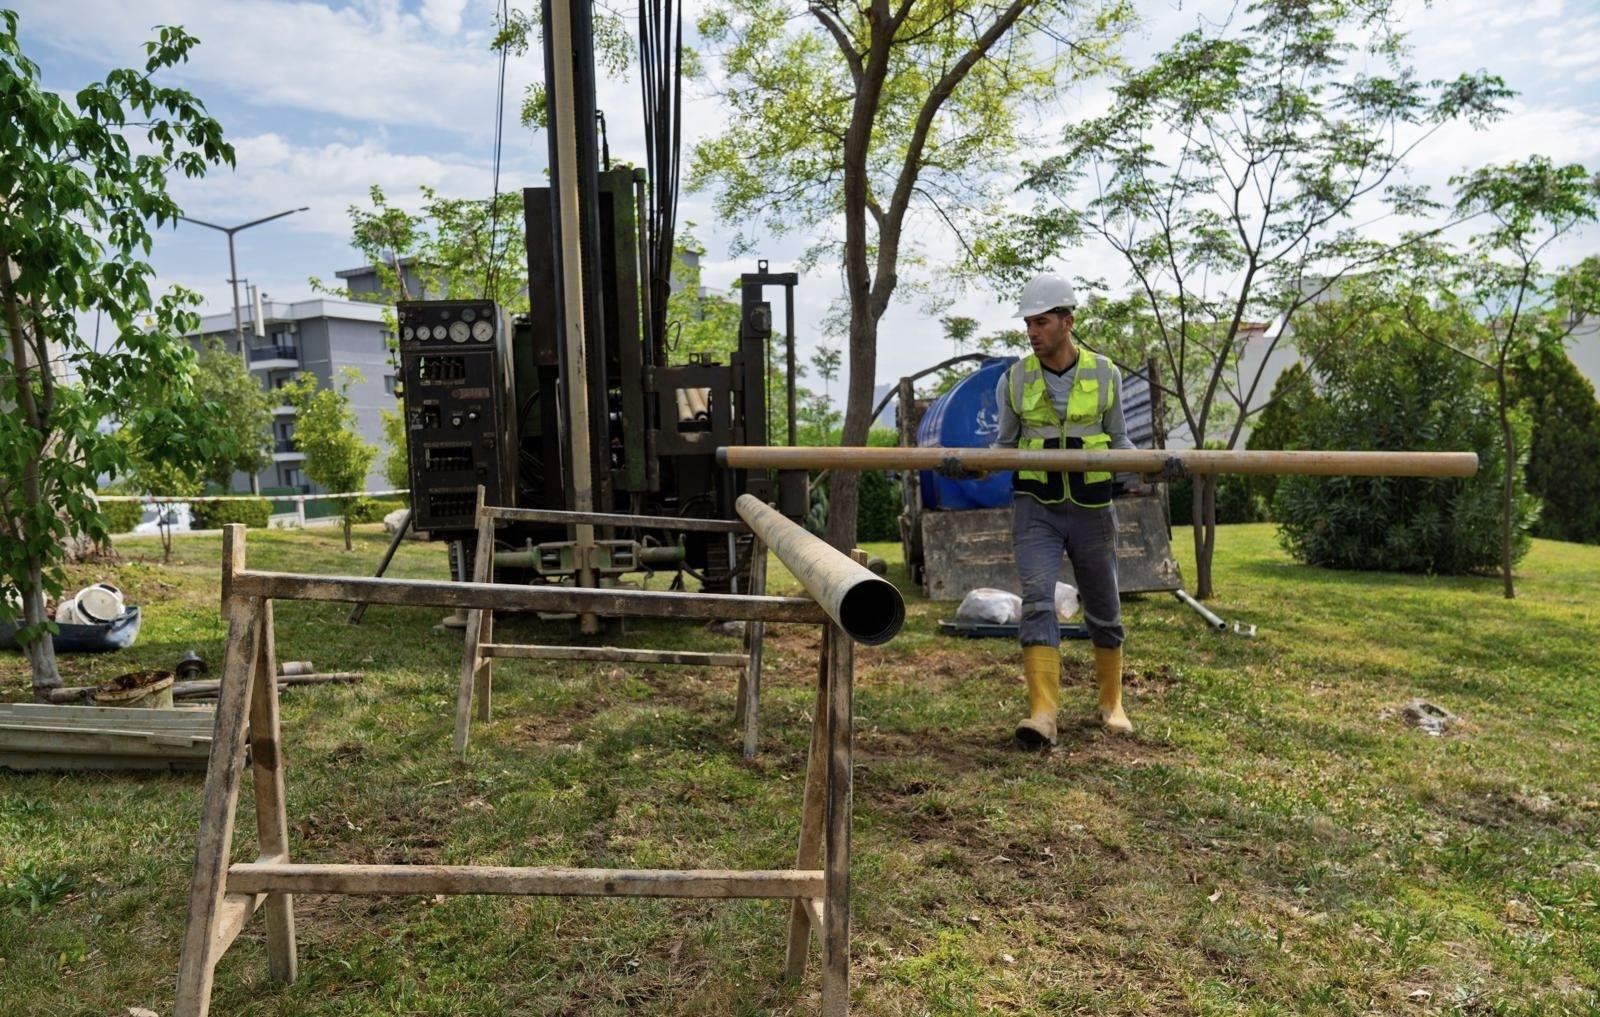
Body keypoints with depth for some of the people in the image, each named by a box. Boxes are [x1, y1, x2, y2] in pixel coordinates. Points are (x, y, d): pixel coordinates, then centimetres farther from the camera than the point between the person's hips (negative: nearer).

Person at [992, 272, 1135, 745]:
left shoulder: (1104, 374, 0)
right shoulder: (1014, 380, -1)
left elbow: (1118, 440, 8)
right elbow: (1005, 444, 8)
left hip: (1091, 509, 1)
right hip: (1035, 508, -1)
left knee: (1104, 612, 12)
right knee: (1037, 603, -17)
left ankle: (1112, 703, 31)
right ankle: (1043, 714, -19)